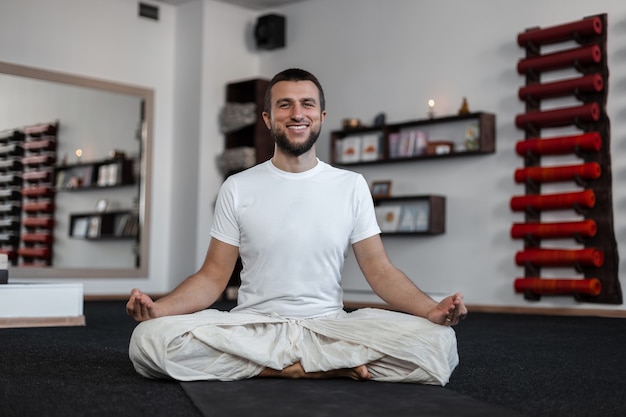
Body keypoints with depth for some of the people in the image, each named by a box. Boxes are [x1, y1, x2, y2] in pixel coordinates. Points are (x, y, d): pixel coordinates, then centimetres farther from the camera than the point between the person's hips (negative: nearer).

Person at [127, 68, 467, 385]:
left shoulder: (352, 186, 6)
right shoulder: (237, 188, 5)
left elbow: (380, 270, 3)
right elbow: (213, 276, 4)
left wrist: (431, 309, -17)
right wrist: (158, 308, -16)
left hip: (331, 326, 0)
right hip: (252, 325, 1)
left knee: (438, 342, -26)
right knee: (149, 338, -30)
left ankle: (283, 363, -16)